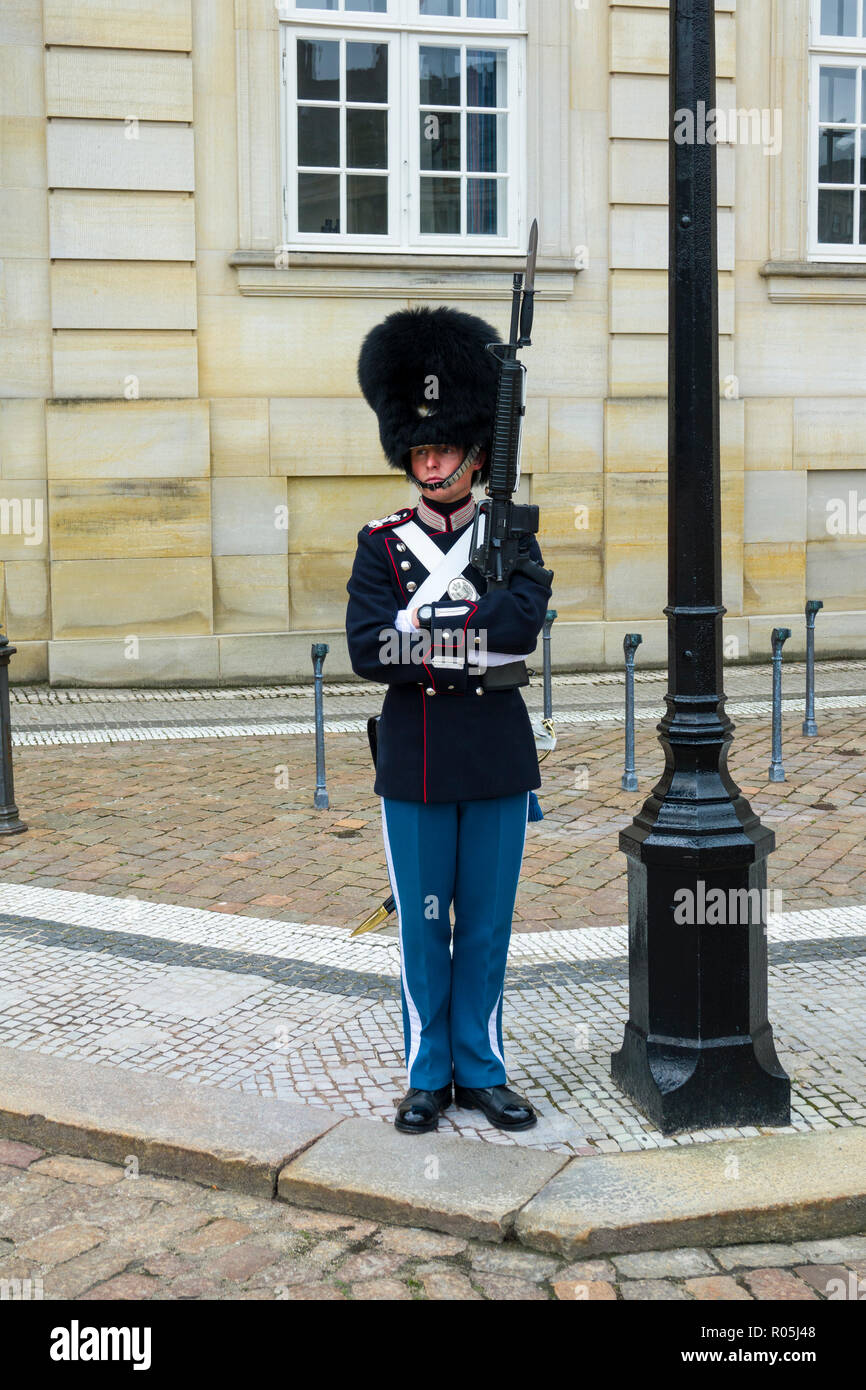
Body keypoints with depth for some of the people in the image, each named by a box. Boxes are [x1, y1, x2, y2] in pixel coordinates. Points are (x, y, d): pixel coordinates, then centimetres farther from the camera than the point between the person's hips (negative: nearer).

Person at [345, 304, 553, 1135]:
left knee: (487, 923, 10)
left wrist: (420, 616, -19)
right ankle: (427, 1075, 22)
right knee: (423, 922, 8)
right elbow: (368, 653, -13)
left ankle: (481, 1072, 24)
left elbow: (526, 617, -17)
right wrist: (473, 646, -17)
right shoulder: (381, 544, 1)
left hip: (496, 754, 1)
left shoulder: (512, 535, 4)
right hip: (414, 758, -1)